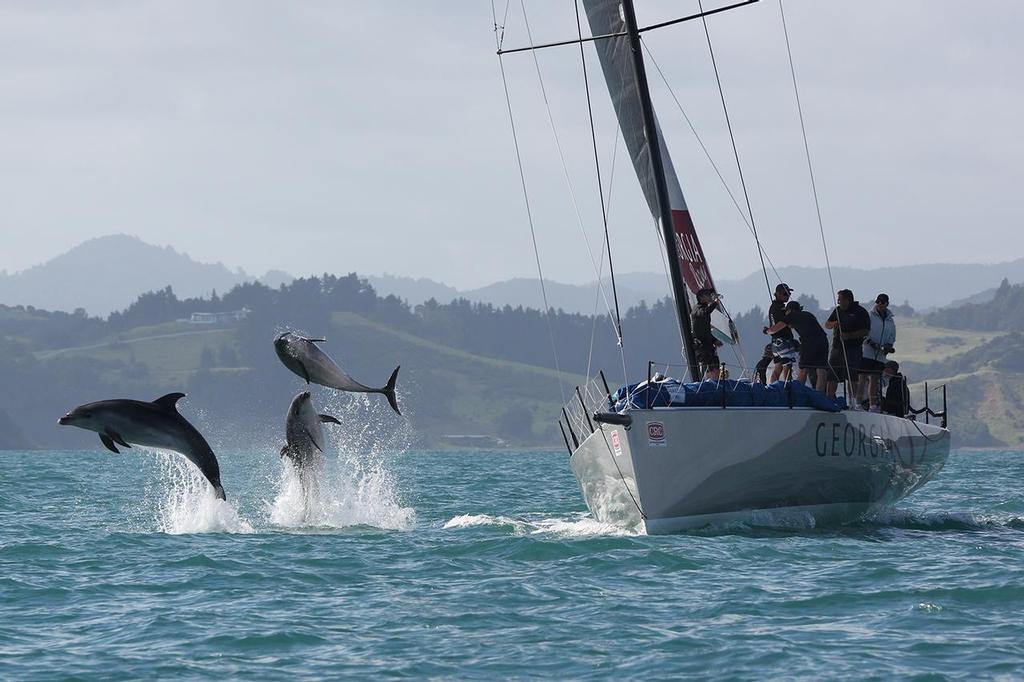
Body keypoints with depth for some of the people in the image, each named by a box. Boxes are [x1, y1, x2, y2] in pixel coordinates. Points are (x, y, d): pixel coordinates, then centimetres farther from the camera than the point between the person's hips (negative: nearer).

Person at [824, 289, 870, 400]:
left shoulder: (860, 312, -3)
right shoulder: (838, 310, 16)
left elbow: (866, 331, -9)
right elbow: (826, 324, 21)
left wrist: (850, 336, -19)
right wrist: (833, 324, -2)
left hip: (853, 348, -6)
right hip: (837, 347, 6)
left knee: (853, 377, -11)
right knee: (832, 376, 4)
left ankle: (855, 400, -10)